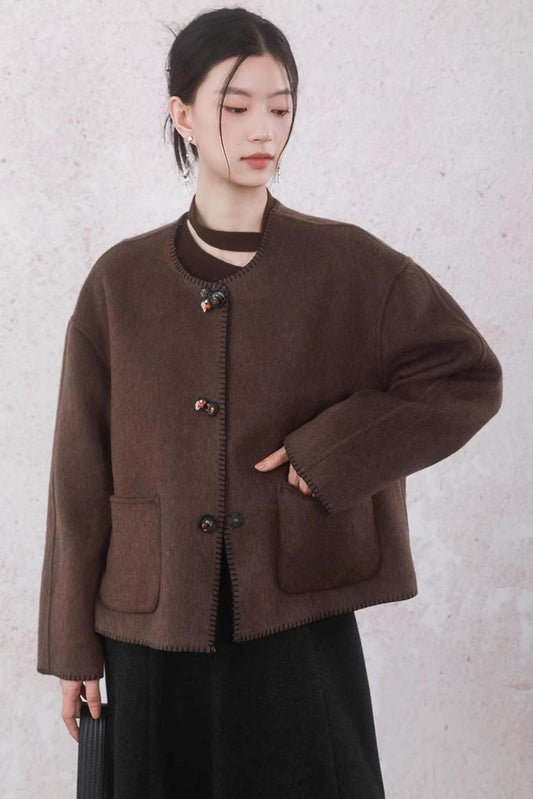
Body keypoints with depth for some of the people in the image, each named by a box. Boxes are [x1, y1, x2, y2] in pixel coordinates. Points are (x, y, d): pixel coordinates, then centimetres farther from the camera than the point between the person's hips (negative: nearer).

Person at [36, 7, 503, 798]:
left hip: (300, 625, -1)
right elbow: (82, 472, 4)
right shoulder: (123, 281, 2)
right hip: (154, 631, 2)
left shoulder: (347, 265, -2)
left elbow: (470, 376, 0)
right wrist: (73, 644, 5)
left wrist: (332, 451, -12)